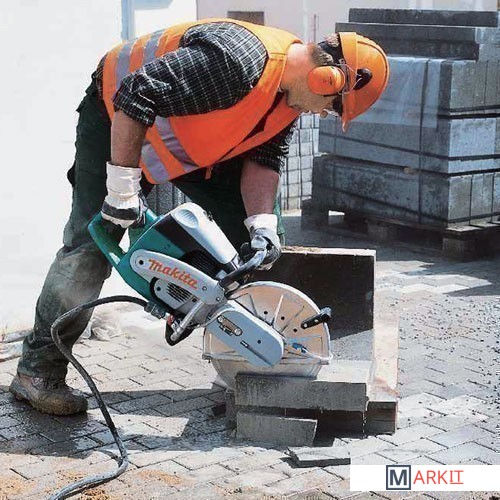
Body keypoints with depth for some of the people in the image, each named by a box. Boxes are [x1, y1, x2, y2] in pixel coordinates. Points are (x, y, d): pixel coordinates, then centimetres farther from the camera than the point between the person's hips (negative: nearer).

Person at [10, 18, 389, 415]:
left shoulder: (292, 90, -11)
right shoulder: (236, 60, -39)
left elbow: (265, 156, -6)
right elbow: (136, 97, -40)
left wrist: (262, 224, -20)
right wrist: (123, 185, -35)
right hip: (119, 120, -8)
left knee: (255, 230, 1)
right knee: (93, 244, -12)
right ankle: (38, 371, -2)